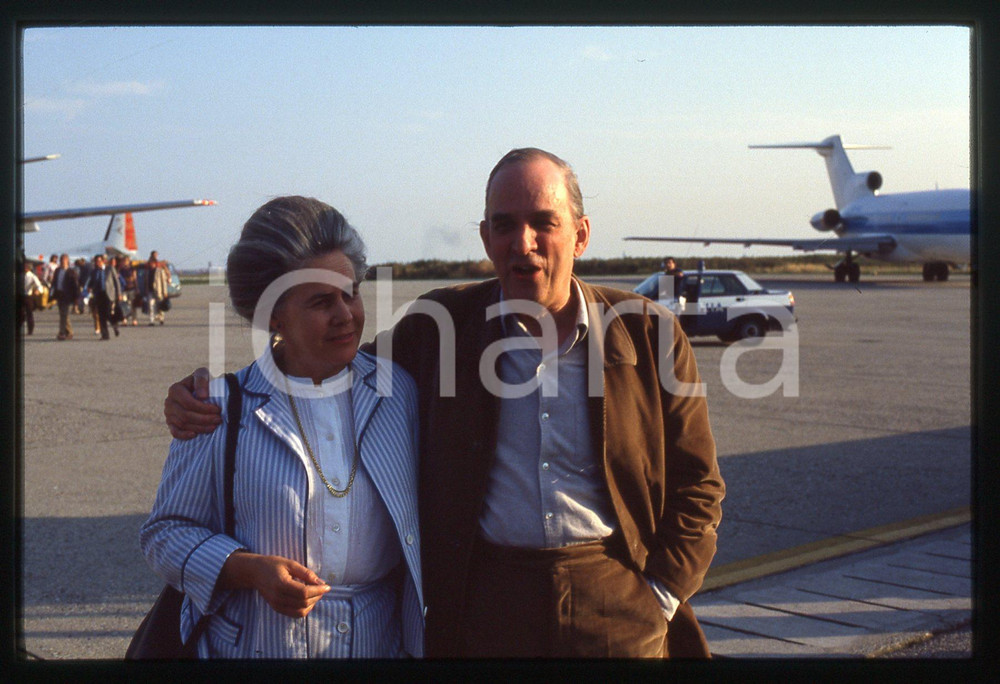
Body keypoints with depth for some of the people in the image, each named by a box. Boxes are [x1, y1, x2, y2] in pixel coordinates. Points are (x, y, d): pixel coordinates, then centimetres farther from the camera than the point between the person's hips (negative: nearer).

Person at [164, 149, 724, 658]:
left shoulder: (649, 334, -1)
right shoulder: (441, 325, 1)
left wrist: (659, 599, -4)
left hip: (619, 616, 0)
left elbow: (698, 488, 5)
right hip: (483, 610, 0)